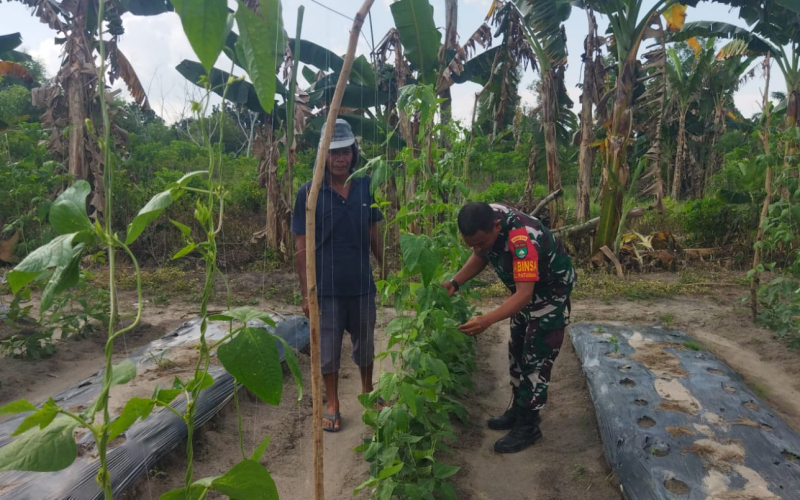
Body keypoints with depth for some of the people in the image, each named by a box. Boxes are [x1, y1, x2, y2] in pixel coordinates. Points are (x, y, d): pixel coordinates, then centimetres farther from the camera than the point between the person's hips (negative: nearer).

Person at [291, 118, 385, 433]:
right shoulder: (309, 193, -10)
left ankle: (368, 391, 41)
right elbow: (302, 248, -8)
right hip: (327, 288, -2)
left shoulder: (366, 187, -2)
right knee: (328, 348, 12)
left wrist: (386, 270, 11)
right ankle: (332, 404, 31)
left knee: (365, 343, 18)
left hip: (362, 285, 3)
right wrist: (306, 292, -9)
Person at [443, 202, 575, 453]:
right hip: (525, 288, 8)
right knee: (517, 352, 15)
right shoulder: (485, 221, -17)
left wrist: (487, 320, -57)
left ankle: (528, 426, 8)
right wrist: (455, 282, -16)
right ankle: (519, 409, 31)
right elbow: (480, 257, -1)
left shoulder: (522, 238, -41)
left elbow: (524, 294, -45)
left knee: (536, 358, -4)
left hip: (550, 290, -8)